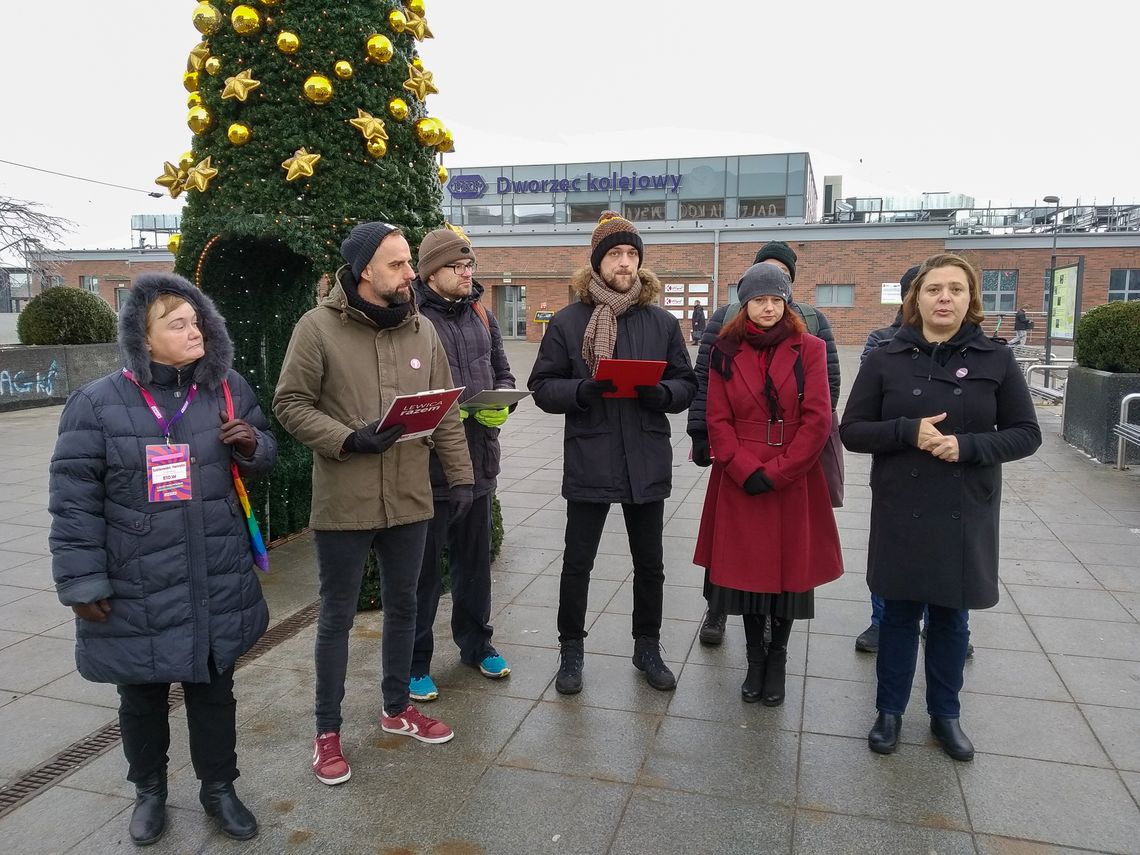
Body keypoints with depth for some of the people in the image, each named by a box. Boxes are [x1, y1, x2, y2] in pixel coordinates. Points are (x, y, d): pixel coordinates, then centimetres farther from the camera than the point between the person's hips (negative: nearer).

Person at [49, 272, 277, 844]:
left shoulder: (228, 389, -1)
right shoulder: (97, 404, -11)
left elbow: (264, 456, 13)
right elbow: (74, 503, -8)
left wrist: (252, 445, -11)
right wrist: (83, 582, -8)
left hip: (218, 584, 2)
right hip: (137, 591, -2)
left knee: (214, 689, 16)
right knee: (142, 696, 18)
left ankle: (218, 788, 37)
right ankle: (149, 791, 42)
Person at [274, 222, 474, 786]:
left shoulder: (422, 330, 6)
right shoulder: (318, 327, -9)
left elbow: (445, 411, 8)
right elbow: (291, 404, -8)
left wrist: (460, 477, 5)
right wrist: (347, 440, -20)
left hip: (409, 499, 5)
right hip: (343, 503, -4)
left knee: (403, 607, 17)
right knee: (337, 616, 9)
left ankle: (397, 708, 38)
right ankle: (327, 731, 26)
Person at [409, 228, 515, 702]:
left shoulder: (481, 316, 12)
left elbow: (502, 373, 17)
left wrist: (500, 404, -4)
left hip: (478, 461, 6)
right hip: (426, 463, -6)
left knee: (475, 560, 19)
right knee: (423, 566, 5)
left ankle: (476, 643, 38)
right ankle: (415, 662, 22)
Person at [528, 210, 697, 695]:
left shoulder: (662, 322, 5)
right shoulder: (567, 322, -1)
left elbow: (686, 385, 7)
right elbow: (543, 387, -2)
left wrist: (661, 392, -15)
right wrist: (583, 390, -21)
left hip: (647, 463, 2)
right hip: (588, 462, -2)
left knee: (650, 563, 14)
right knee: (577, 562, 8)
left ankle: (647, 647, 34)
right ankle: (571, 650, 27)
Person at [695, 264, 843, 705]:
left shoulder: (809, 349, -1)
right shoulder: (725, 352, 3)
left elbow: (817, 420, -7)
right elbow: (718, 421, 0)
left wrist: (775, 473, -12)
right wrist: (748, 470, -12)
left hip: (794, 482, -1)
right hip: (740, 483, 1)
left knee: (790, 568, 5)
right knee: (746, 567, 7)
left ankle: (777, 660, 24)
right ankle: (755, 658, 25)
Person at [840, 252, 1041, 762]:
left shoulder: (995, 360, -1)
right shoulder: (886, 360, -2)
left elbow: (1026, 433, 1)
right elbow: (852, 431, -2)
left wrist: (968, 445, -18)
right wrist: (909, 432, -19)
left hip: (966, 513, 1)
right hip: (900, 511, 0)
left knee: (951, 617, 13)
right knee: (899, 614, 9)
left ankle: (945, 714, 32)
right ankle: (889, 711, 27)